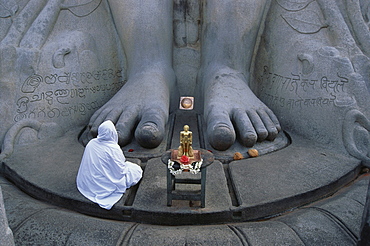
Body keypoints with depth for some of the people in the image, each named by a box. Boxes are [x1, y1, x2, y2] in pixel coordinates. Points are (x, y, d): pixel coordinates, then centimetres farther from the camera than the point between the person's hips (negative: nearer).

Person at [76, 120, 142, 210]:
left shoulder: (91, 143, -6)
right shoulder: (114, 149, -24)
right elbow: (121, 170, -15)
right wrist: (125, 164, 7)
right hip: (105, 184, -7)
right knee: (137, 170, 7)